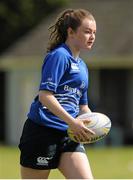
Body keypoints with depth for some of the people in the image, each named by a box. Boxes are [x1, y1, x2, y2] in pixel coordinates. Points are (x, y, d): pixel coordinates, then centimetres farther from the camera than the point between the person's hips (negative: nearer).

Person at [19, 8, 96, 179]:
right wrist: (72, 122, -22)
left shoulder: (82, 66, 20)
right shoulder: (59, 56, -8)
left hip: (68, 136, 8)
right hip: (42, 131, -8)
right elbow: (44, 95, -18)